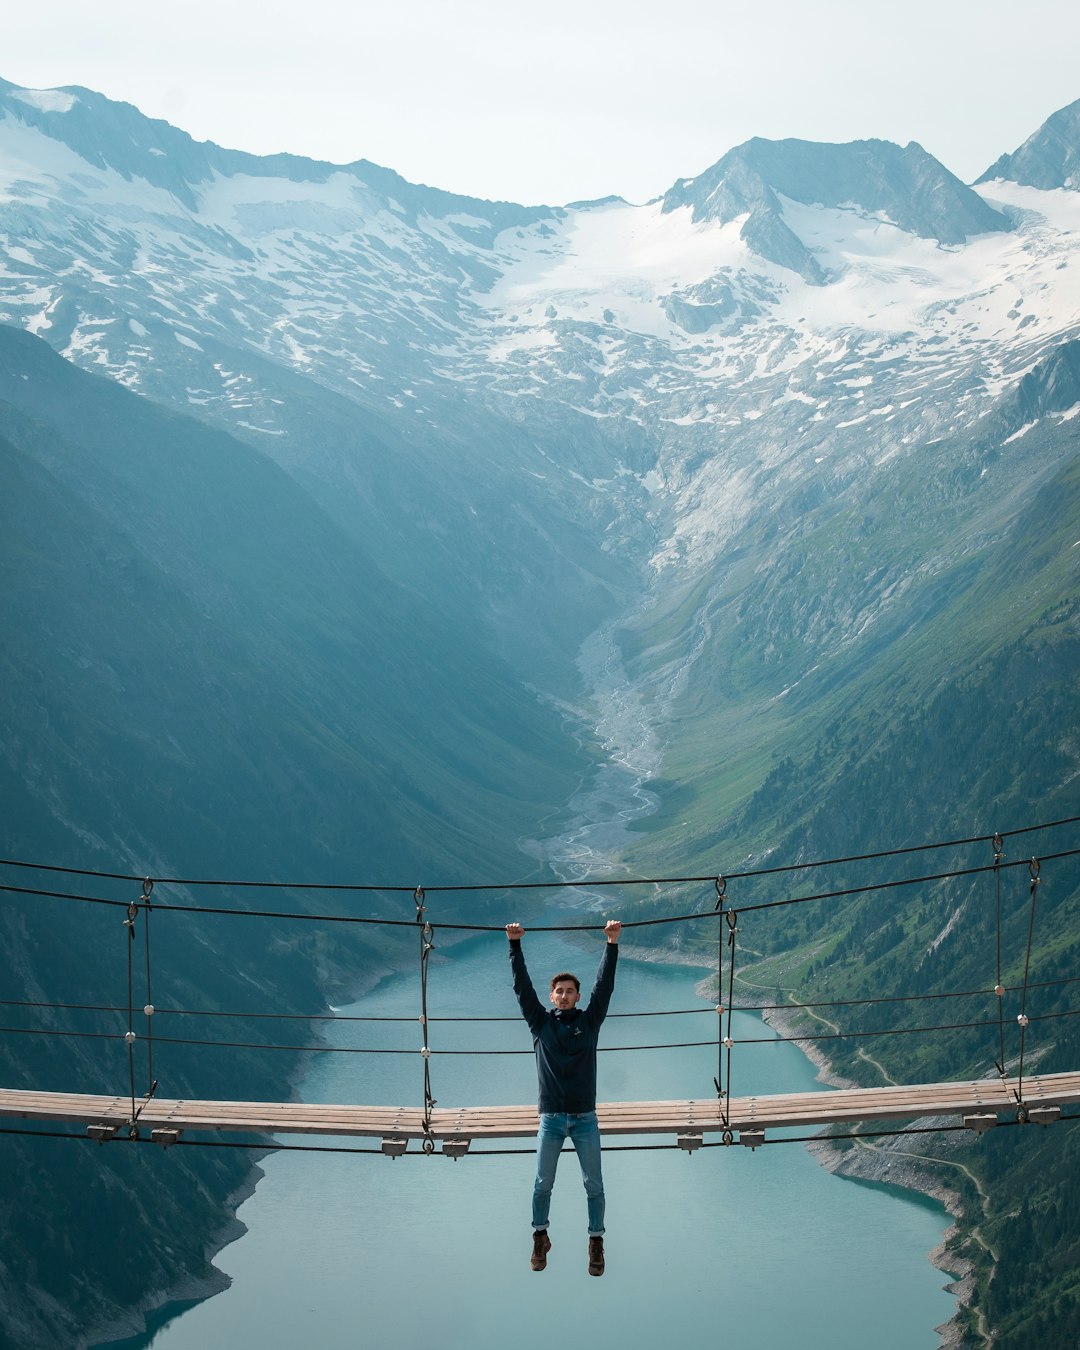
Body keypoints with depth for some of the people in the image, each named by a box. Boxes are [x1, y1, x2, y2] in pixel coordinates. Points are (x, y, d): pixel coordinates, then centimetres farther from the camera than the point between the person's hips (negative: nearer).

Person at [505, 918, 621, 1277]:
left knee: (594, 1185, 2)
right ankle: (540, 1239, 22)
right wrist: (515, 944, -6)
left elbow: (605, 985, -1)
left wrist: (612, 943, -9)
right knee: (543, 1184, 6)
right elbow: (522, 986, 1)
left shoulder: (589, 1021, 6)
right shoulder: (540, 1022, 6)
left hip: (585, 1118, 0)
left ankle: (596, 1243, 13)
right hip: (551, 1117, 0)